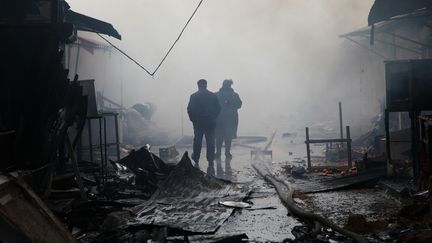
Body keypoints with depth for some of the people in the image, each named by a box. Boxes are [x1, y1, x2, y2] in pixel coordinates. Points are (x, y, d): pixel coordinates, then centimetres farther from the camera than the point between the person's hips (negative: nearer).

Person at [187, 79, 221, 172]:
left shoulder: (193, 96, -4)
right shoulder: (213, 96, 0)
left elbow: (190, 109, -6)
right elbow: (218, 109, 2)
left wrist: (193, 119, 7)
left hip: (198, 124, 0)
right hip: (210, 123, 0)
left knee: (197, 143, 12)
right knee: (210, 143, 1)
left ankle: (196, 162, 18)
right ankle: (210, 164, -4)